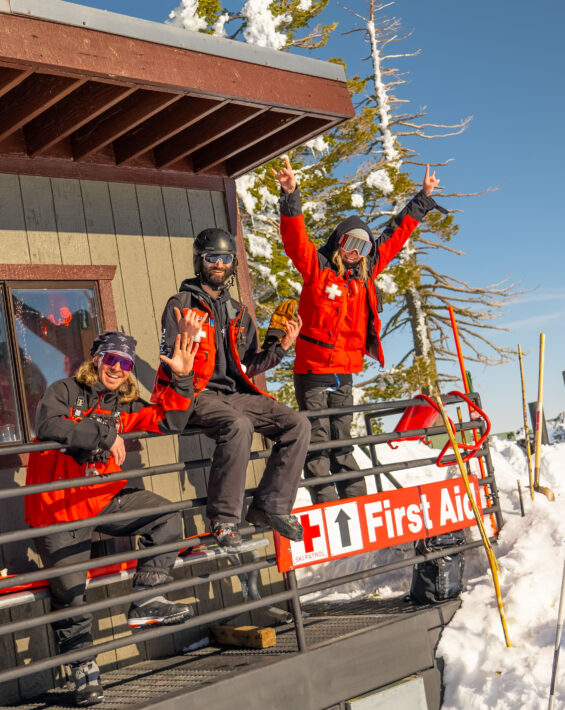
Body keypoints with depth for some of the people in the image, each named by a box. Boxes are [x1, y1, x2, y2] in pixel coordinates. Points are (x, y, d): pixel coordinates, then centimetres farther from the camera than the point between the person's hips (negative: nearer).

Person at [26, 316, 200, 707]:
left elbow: (170, 421, 4)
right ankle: (84, 669, 8)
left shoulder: (125, 404, 12)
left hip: (105, 498, 5)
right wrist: (106, 433, -27)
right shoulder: (64, 391, -4)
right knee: (69, 592, -8)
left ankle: (146, 601, -9)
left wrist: (182, 378, -7)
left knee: (168, 517, -10)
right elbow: (48, 426, -26)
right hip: (59, 507, -5)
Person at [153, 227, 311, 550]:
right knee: (238, 426, -37)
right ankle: (224, 519, -28)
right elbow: (170, 365, -6)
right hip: (197, 394, -6)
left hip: (236, 394, 6)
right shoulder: (182, 305, 2)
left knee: (298, 424, -12)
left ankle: (271, 505, -7)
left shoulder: (238, 312, 20)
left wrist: (281, 347, 6)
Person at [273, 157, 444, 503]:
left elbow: (395, 235, 20)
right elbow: (295, 237, -18)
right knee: (318, 439, -2)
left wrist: (423, 199, 26)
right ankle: (325, 506, 0)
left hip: (345, 373, 5)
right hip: (313, 371, -5)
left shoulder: (366, 272, 12)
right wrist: (291, 196, -32)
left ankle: (356, 500, 16)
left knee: (342, 440, 13)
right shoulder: (317, 267, -3)